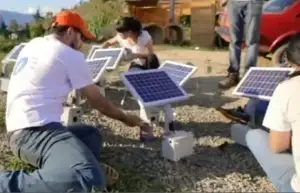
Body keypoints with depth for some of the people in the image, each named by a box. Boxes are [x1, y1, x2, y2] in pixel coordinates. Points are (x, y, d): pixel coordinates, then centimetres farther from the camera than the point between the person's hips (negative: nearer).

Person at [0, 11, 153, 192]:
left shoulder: (33, 44, 20)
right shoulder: (71, 55, -3)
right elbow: (98, 101, 3)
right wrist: (126, 118, 18)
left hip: (21, 128, 10)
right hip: (36, 130, -10)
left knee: (91, 133, 23)